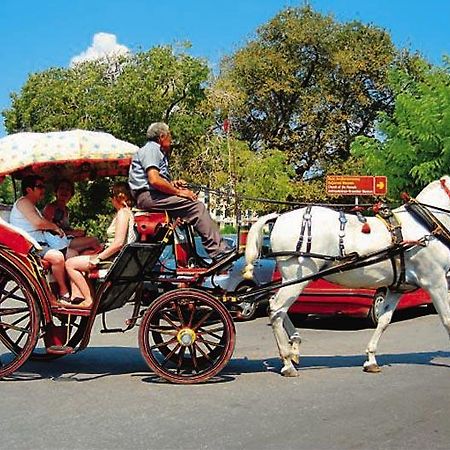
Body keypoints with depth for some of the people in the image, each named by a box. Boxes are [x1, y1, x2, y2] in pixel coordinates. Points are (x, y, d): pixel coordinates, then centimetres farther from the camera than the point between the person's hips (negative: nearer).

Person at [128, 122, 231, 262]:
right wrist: (178, 192, -15)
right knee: (196, 206, -20)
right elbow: (154, 180, -20)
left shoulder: (158, 152, 28)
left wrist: (173, 183, 8)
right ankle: (218, 251, -25)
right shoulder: (151, 149, -6)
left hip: (153, 195, 11)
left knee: (197, 207, 3)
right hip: (148, 196, -11)